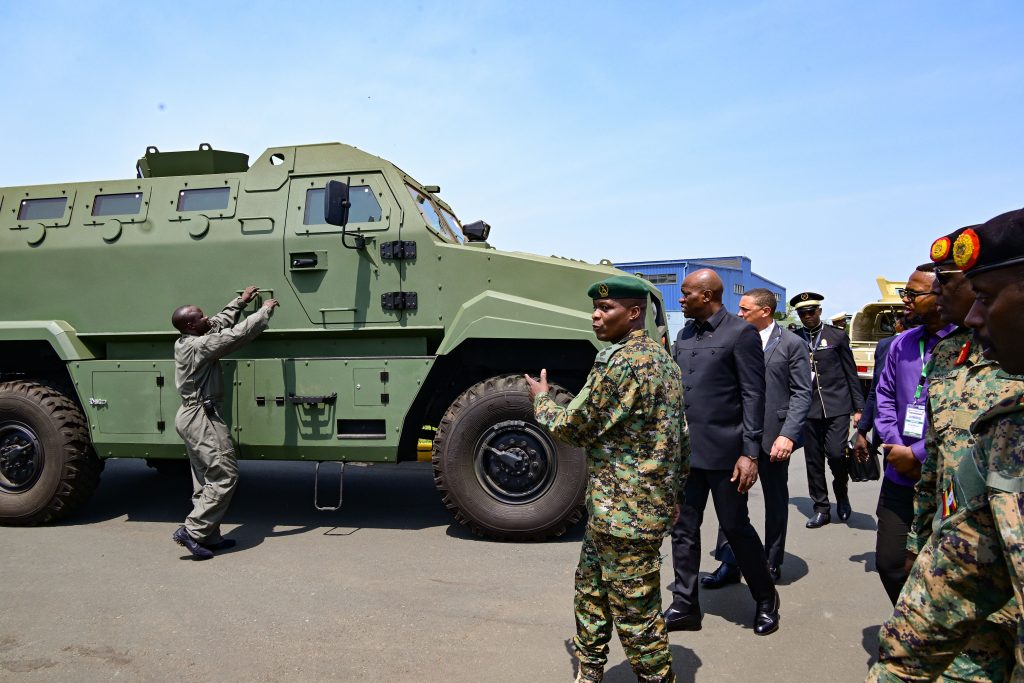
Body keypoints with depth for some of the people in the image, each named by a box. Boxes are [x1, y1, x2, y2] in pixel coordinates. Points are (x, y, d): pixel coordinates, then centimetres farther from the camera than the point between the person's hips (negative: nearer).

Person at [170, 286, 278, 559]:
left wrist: (240, 301, 25)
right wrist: (265, 310, -9)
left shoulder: (186, 342, 11)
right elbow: (238, 334, -20)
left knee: (206, 479, 12)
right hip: (201, 417, -11)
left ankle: (209, 536, 16)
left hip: (191, 416, 11)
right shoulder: (199, 346, -18)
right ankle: (191, 531, -8)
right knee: (225, 475, -9)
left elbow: (220, 323, 23)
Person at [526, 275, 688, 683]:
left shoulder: (620, 361, -20)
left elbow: (573, 428, -14)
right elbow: (682, 439, 17)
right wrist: (671, 490, 24)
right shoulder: (663, 359, 11)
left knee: (635, 613, 2)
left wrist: (541, 400, 4)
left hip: (623, 513, -11)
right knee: (590, 588, 22)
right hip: (654, 503, 11)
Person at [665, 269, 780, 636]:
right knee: (683, 528, 10)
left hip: (723, 451, -6)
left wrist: (750, 454, -15)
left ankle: (766, 600, 28)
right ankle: (685, 606, 22)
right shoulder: (684, 334, 11)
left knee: (735, 526, 6)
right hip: (685, 449, 6)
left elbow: (753, 397, -11)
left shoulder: (741, 333, -9)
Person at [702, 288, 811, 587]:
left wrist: (788, 434, -17)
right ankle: (729, 563, 15)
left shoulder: (791, 344, -5)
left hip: (773, 437, -3)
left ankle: (772, 564, 27)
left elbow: (802, 393, -8)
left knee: (775, 502, 12)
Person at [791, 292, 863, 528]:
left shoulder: (837, 337, 3)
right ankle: (821, 508, 18)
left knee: (835, 454, -10)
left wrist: (858, 407, 2)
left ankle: (841, 494, 19)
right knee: (813, 460, 5)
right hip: (808, 409, 2)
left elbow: (851, 374, 5)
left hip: (837, 407, -2)